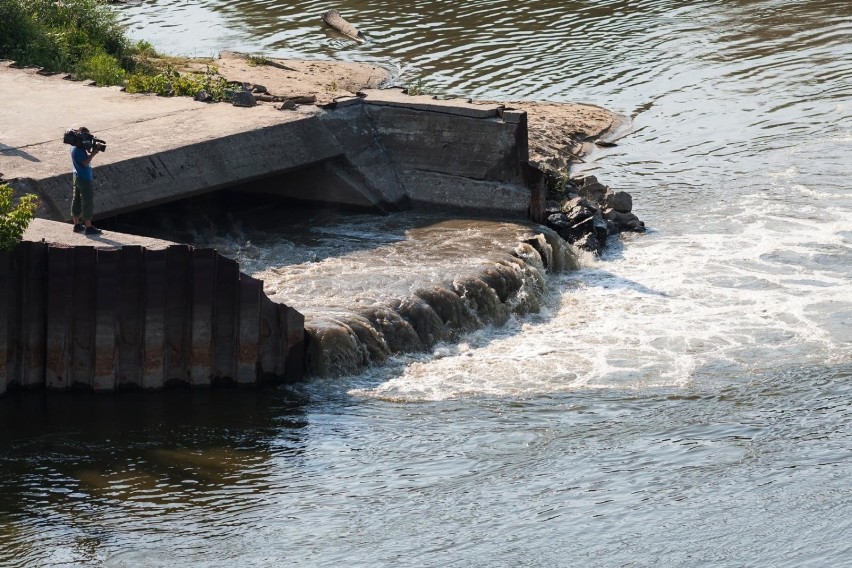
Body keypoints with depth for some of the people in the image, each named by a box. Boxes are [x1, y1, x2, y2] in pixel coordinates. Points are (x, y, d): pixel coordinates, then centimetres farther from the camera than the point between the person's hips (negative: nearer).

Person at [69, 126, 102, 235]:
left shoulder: (75, 146, 7)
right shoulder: (78, 150, -23)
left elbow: (86, 157, 12)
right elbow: (86, 163, -24)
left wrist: (91, 151, -5)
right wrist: (93, 153, -18)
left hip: (78, 177, 10)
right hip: (85, 179, -10)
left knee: (77, 200, 15)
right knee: (88, 202, -3)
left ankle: (77, 224, 23)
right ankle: (88, 227, 0)